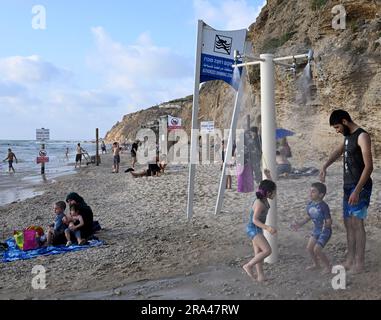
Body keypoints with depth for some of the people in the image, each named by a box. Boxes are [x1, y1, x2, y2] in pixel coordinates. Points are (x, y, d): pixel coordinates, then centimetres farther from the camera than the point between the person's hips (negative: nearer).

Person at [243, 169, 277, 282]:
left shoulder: (264, 199, 2)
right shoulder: (259, 203, -24)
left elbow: (271, 186, 20)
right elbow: (255, 219, -31)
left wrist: (268, 176, 6)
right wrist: (267, 227, -42)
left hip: (257, 229, 9)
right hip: (253, 229, -9)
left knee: (259, 253, 12)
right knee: (267, 250, -13)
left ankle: (261, 276, 19)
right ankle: (248, 266, -2)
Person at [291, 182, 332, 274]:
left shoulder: (323, 206, -26)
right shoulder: (310, 205, -5)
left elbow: (329, 221, -25)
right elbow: (309, 217, 13)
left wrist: (326, 225, -45)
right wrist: (300, 224, 9)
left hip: (325, 231, -7)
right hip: (316, 230, 7)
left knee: (316, 249, -12)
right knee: (309, 248, 8)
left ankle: (328, 266, 12)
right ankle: (316, 264, 34)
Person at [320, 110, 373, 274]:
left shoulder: (362, 136, -15)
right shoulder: (348, 136, 13)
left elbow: (368, 166, -20)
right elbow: (338, 152, 28)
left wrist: (357, 190, -26)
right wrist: (325, 166, 8)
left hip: (360, 187, -9)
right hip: (348, 186, 9)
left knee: (357, 222, -9)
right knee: (348, 223, 10)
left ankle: (359, 263, -2)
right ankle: (350, 260, 18)